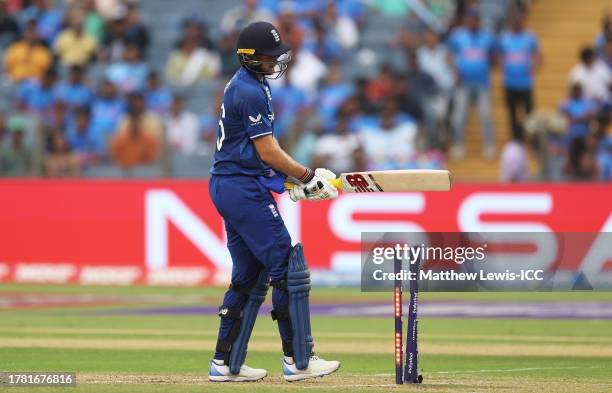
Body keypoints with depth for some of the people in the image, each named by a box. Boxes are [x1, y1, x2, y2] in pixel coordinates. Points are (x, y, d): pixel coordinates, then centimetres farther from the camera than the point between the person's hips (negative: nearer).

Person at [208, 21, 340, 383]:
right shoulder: (251, 92, -15)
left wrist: (293, 182, 12)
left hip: (228, 187, 10)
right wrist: (308, 176, -9)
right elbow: (267, 151, -17)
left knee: (250, 276, 13)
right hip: (246, 189, -10)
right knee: (288, 268, -8)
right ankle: (298, 361, -7)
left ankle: (226, 363, 13)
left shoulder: (243, 85, 17)